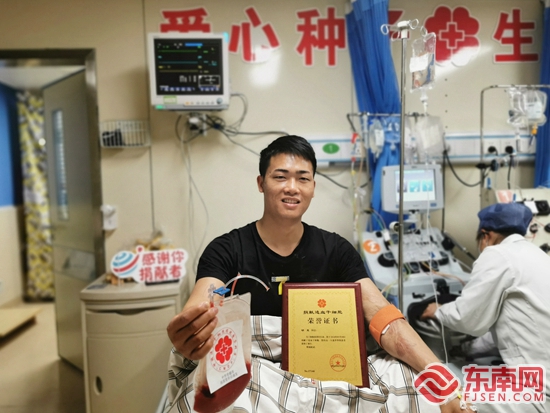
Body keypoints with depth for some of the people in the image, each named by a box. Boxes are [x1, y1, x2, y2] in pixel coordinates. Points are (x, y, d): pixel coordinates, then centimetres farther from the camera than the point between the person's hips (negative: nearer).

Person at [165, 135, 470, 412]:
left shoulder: (336, 251, 0)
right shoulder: (226, 251, -7)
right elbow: (200, 313, -23)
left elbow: (382, 317, -10)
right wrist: (186, 335, -49)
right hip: (247, 377, -1)